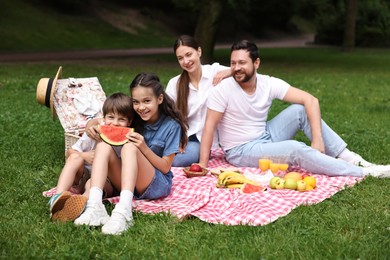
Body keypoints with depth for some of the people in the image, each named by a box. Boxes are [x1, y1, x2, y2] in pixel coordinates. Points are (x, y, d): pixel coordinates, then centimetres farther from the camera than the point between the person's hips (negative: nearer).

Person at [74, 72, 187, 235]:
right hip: (127, 181, 5)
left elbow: (165, 167, -7)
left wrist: (144, 148, -22)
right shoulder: (133, 119, 4)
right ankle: (94, 207, -41)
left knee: (130, 148, -31)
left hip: (158, 184, -4)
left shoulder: (171, 126, -6)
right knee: (103, 146, -20)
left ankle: (123, 211, -52)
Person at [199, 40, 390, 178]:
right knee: (295, 149, -28)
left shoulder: (269, 84, -10)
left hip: (265, 137, 5)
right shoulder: (223, 90, -19)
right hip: (240, 151, -5)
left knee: (301, 109, -14)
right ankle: (365, 172, -24)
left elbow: (310, 100, -13)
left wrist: (317, 139, -24)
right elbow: (209, 126, -19)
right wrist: (203, 165, -27)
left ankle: (349, 158, -14)